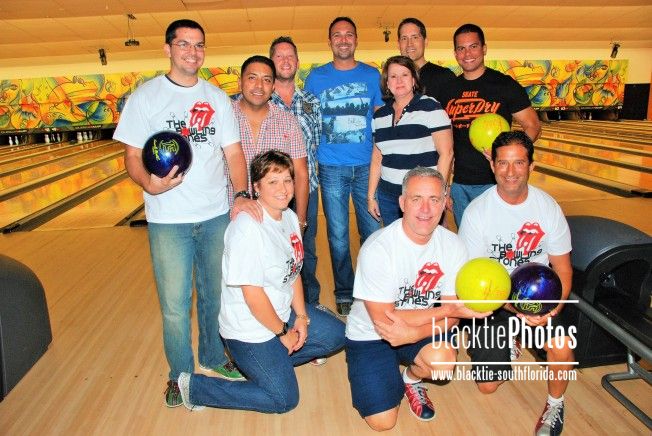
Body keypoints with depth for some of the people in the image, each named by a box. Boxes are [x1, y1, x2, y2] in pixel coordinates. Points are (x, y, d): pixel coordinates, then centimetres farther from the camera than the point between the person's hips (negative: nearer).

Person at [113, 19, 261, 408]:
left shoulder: (218, 98, 6)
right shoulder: (146, 97, -1)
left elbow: (233, 152, 2)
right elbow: (133, 157, -3)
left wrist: (242, 195, -15)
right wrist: (149, 183, -25)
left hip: (216, 215, 3)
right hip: (168, 220, -2)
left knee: (217, 294, 16)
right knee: (175, 304, 6)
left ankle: (214, 358, 39)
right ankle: (181, 375, 29)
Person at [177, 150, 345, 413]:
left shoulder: (290, 217, -1)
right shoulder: (248, 229, -28)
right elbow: (253, 293, -26)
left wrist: (301, 316, -1)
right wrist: (283, 333, -15)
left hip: (284, 312, 9)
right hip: (251, 330, -9)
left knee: (337, 335, 13)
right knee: (284, 399, -1)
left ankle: (277, 360, 21)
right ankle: (193, 387, 8)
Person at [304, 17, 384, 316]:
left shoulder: (372, 75, 9)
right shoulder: (316, 77, 7)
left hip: (367, 166, 1)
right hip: (332, 168, 0)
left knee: (373, 232, 4)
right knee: (338, 236, 6)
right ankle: (344, 294, 21)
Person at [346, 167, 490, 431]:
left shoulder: (453, 245, -11)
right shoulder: (377, 249, -25)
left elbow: (452, 316, -9)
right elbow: (384, 320, -24)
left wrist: (413, 333, -30)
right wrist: (452, 309, -25)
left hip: (423, 330, 3)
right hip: (369, 335, -3)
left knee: (443, 360, -29)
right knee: (382, 422, -12)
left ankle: (411, 379, 8)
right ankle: (390, 375, 21)